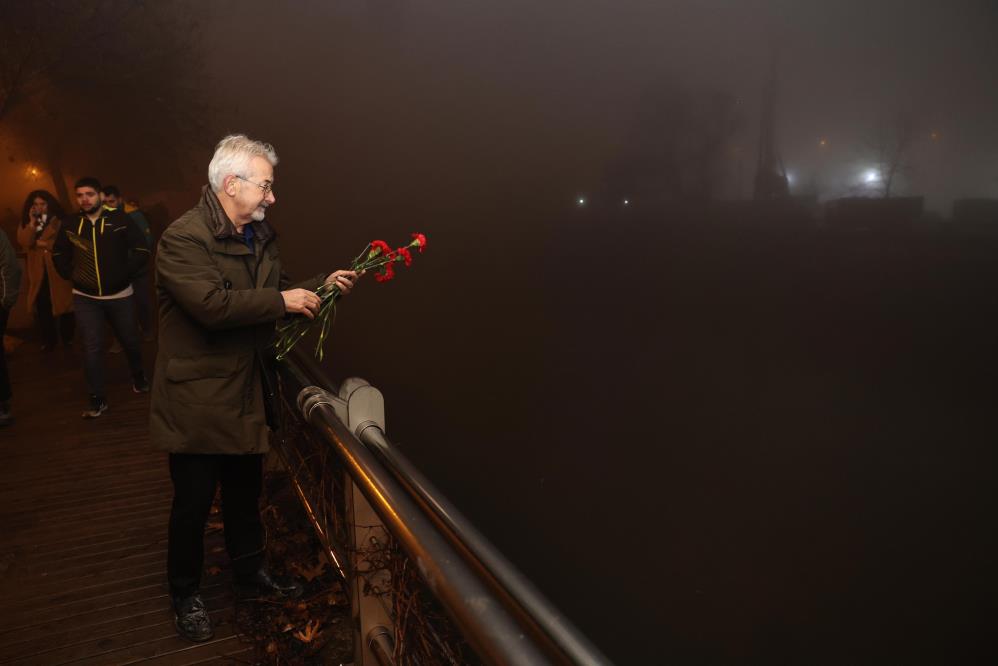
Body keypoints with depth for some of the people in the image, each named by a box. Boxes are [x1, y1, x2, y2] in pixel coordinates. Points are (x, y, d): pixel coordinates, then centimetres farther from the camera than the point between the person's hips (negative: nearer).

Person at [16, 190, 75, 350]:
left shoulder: (59, 221, -3)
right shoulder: (26, 223, 11)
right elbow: (23, 242, -5)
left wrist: (43, 243, -8)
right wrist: (32, 223, -13)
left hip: (58, 270, -4)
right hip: (38, 273, 4)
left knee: (63, 305, 4)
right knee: (42, 308, 5)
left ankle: (67, 338, 19)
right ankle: (48, 342, 15)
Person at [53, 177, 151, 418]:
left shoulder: (119, 220, -10)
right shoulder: (71, 225, -1)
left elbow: (142, 251, -8)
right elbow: (59, 255, 15)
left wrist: (124, 274, -11)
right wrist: (71, 275, 4)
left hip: (119, 295, -1)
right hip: (85, 297, 2)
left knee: (129, 340, 14)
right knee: (92, 347, -1)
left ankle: (138, 376, 41)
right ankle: (97, 399, 8)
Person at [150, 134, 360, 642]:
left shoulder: (261, 235, 8)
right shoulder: (183, 238, -19)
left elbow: (278, 291, 17)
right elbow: (211, 304, -31)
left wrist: (321, 285, 1)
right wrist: (283, 301, -23)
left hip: (248, 393, 8)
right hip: (197, 400, -7)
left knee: (246, 491, 21)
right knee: (194, 503, 9)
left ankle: (251, 576, 41)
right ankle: (185, 596, 31)